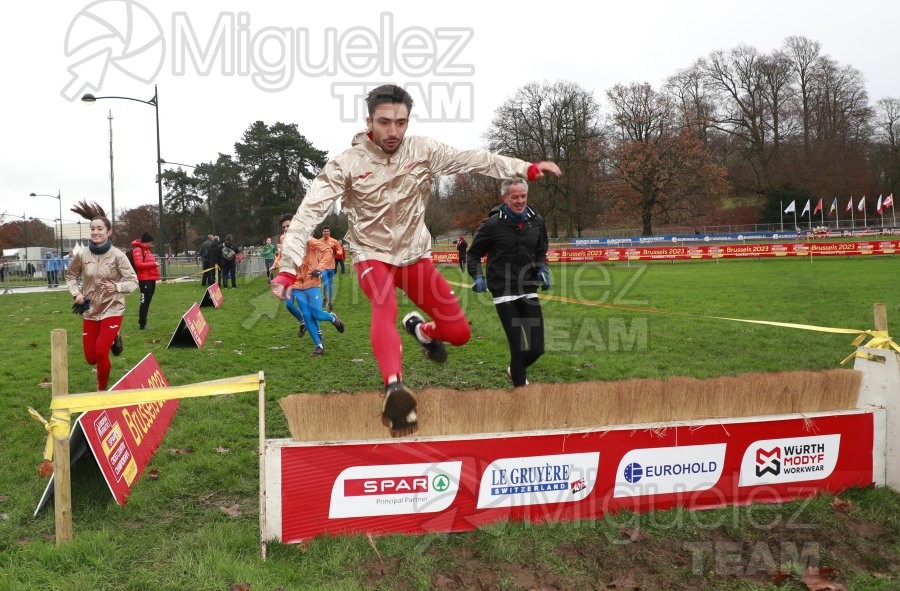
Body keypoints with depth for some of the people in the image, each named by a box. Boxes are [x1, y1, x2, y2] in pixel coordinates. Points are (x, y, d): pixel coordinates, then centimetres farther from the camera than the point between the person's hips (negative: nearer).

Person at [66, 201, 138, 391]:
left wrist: (117, 287, -29)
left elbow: (133, 281, -11)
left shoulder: (117, 255, -14)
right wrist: (76, 293, -6)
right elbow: (71, 276, 12)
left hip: (112, 310, -4)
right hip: (90, 311, 4)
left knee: (101, 352, -16)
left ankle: (102, 389, 9)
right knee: (91, 358, 9)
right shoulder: (82, 255, -5)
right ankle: (112, 340, 43)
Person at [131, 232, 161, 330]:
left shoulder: (147, 250, 21)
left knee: (147, 302, 13)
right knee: (145, 302, -7)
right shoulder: (138, 250, -9)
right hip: (144, 280, -10)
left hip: (151, 279, 10)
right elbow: (138, 264, -19)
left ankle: (142, 321, 20)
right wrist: (153, 264, -18)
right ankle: (142, 324, -4)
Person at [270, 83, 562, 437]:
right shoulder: (347, 164, -17)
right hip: (372, 255, -3)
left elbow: (473, 160, -11)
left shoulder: (422, 151, -9)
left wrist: (526, 169, -19)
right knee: (384, 309, -35)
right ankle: (395, 388, -52)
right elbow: (309, 213, -21)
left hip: (415, 253, 3)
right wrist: (288, 268, -30)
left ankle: (420, 328, 34)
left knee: (458, 332, 0)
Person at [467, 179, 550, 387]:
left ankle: (515, 370, 37)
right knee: (518, 347, -7)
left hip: (529, 291, 5)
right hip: (504, 293, -5)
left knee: (537, 347, 6)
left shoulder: (536, 222, 5)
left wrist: (543, 270, 0)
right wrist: (477, 277, -12)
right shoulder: (492, 224, -8)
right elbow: (474, 253, 4)